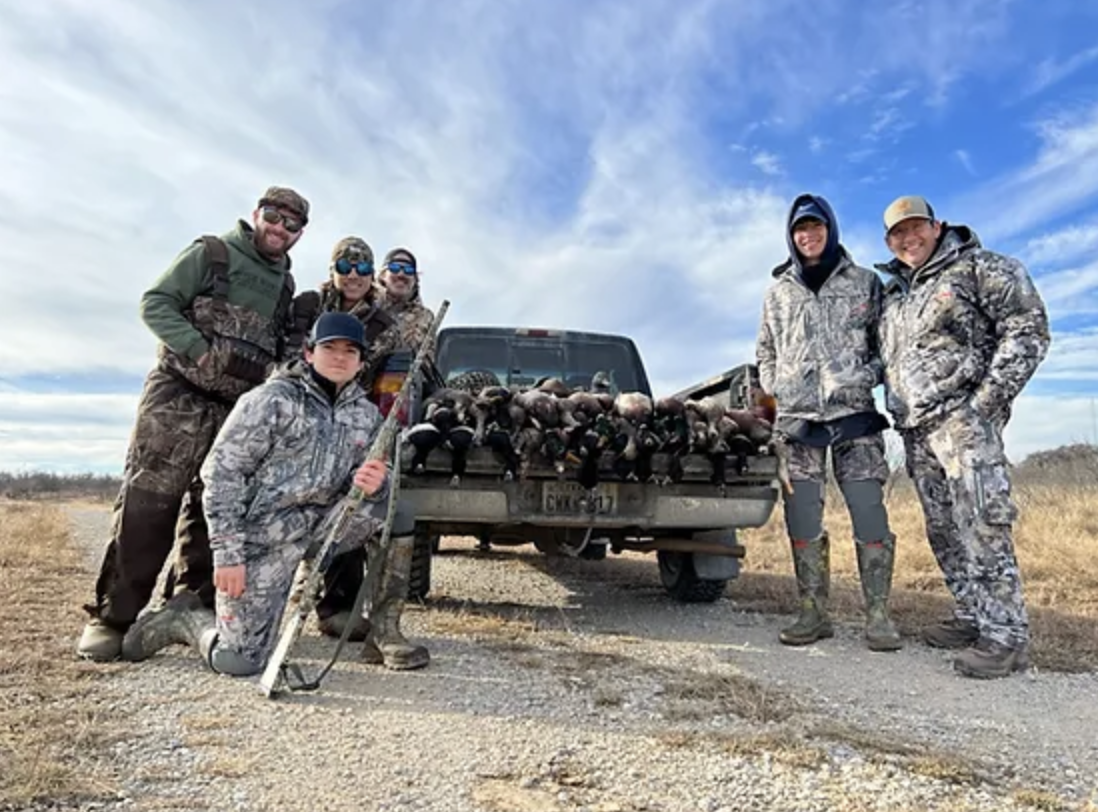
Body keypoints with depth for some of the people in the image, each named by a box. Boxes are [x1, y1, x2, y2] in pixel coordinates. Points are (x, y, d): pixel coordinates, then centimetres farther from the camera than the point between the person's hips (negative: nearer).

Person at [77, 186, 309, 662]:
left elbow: (283, 349, 22)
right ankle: (112, 616, -1)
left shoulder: (286, 287, 16)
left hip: (241, 409, 5)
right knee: (146, 502, -9)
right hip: (179, 394, -5)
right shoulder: (211, 254, 2)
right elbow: (155, 304, -4)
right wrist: (200, 352, -16)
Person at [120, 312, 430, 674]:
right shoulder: (273, 399, -9)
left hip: (320, 528, 5)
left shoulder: (366, 414, 6)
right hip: (263, 536, -5)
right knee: (241, 661, -10)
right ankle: (181, 620, 23)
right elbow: (221, 471, -12)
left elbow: (373, 479, 5)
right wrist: (227, 552, -18)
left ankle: (383, 633, -6)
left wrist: (374, 484, -22)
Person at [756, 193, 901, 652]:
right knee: (802, 520, 2)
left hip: (854, 414, -2)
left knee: (869, 514, -7)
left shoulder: (864, 283, 9)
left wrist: (868, 375, -7)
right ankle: (813, 614, 11)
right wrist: (773, 387, 5)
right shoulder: (779, 291, 15)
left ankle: (878, 616, 4)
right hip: (796, 418, 2)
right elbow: (765, 352, 22)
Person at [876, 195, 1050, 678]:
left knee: (982, 526, -11)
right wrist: (899, 409, 11)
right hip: (916, 430, 7)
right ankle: (973, 618, 21)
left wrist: (988, 399, -13)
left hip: (962, 419, -7)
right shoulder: (891, 293, 20)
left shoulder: (978, 268, 0)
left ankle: (1006, 637, -5)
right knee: (944, 531, 10)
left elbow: (1029, 329, -6)